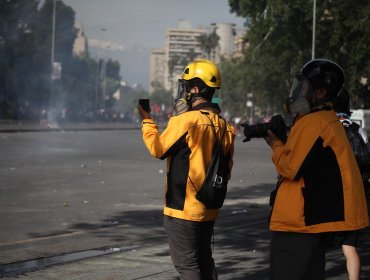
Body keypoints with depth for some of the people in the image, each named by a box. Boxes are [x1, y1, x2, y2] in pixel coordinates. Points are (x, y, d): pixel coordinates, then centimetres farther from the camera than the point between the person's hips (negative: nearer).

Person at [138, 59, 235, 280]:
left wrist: (147, 121, 8)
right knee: (204, 260, 17)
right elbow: (226, 170, 10)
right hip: (209, 209, 7)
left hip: (183, 209, -7)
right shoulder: (223, 126, 4)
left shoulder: (185, 121, -18)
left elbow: (158, 149, -5)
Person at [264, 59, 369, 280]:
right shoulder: (329, 121, 16)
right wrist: (281, 141, 7)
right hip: (318, 218, 10)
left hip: (300, 221, -10)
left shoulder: (312, 123, -16)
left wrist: (276, 144, -1)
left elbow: (290, 168, -17)